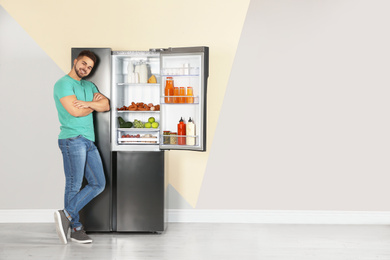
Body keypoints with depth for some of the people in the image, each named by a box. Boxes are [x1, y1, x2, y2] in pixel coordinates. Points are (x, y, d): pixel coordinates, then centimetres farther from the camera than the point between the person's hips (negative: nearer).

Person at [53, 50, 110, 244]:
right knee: (74, 185, -3)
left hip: (89, 141, 8)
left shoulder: (89, 86, 20)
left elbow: (106, 105, 6)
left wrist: (87, 103, -12)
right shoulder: (64, 83, -4)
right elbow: (75, 111, -16)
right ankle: (75, 229, 9)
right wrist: (94, 103, 2)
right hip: (73, 139, -8)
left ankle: (67, 215, 9)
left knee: (98, 184, 5)